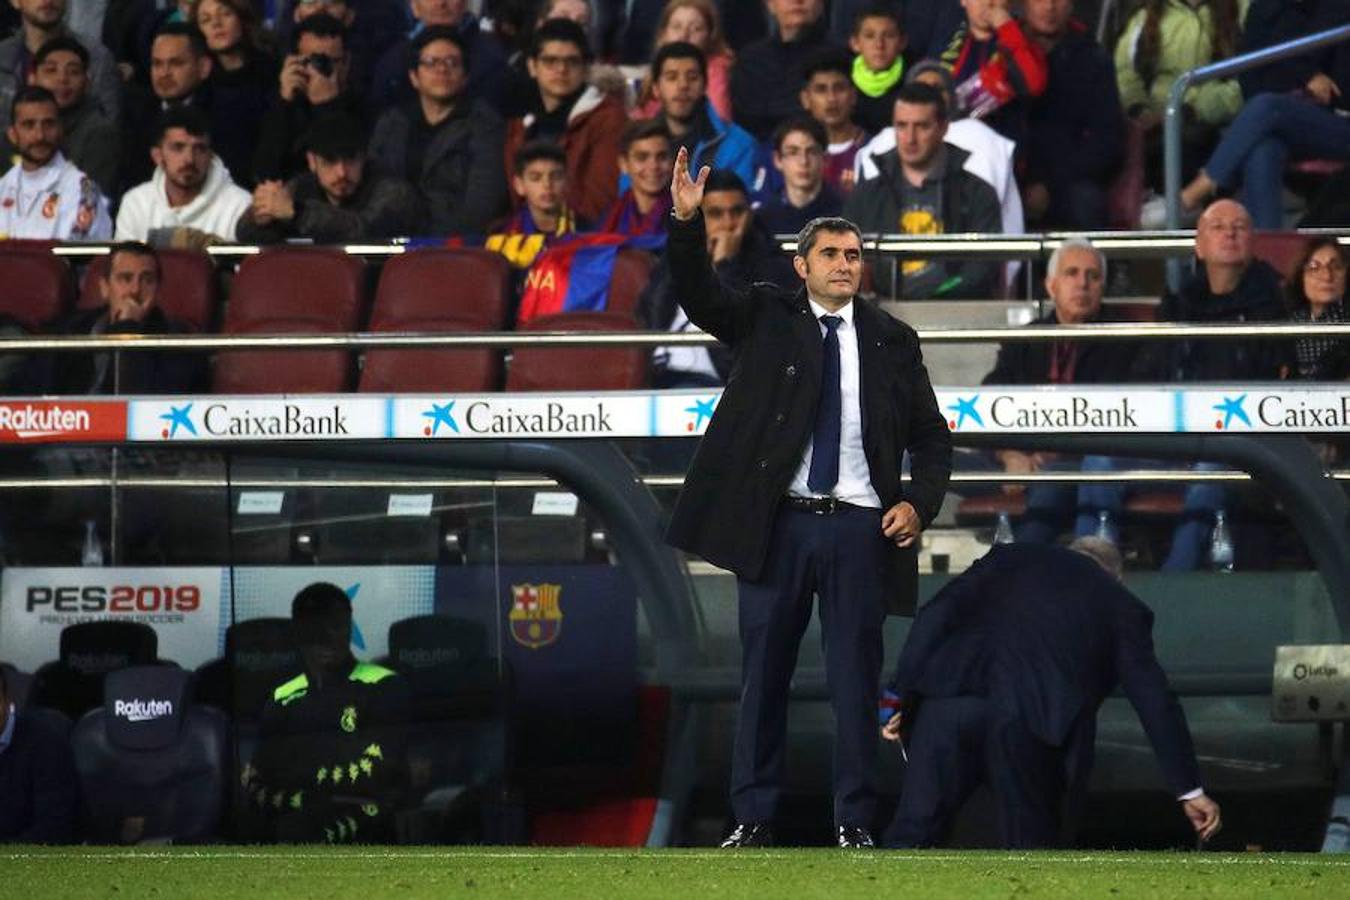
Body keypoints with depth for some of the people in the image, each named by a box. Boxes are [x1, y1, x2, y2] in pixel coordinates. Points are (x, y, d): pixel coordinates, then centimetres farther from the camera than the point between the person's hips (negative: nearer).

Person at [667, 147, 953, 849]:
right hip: (778, 525, -1)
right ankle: (752, 818, 10)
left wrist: (919, 503, -4)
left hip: (859, 528, 1)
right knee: (763, 674, 4)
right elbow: (699, 295, -10)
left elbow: (931, 437, 13)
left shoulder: (892, 341, 9)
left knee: (855, 680, 2)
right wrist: (686, 222, -26)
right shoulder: (766, 318, 7)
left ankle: (854, 823, 9)